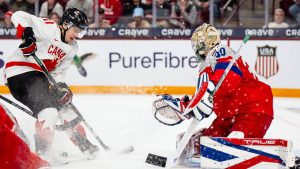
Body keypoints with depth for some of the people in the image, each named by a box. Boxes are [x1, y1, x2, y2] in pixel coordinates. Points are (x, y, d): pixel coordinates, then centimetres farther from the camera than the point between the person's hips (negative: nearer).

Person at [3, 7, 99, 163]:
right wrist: (26, 34, -37)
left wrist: (60, 85, -9)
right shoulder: (48, 28, -16)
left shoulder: (72, 48, 8)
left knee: (63, 103, 16)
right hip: (19, 73, -9)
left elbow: (58, 71, 10)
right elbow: (18, 16, -22)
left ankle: (82, 143, 29)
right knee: (48, 110, -21)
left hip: (39, 75, 10)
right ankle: (42, 151, -19)